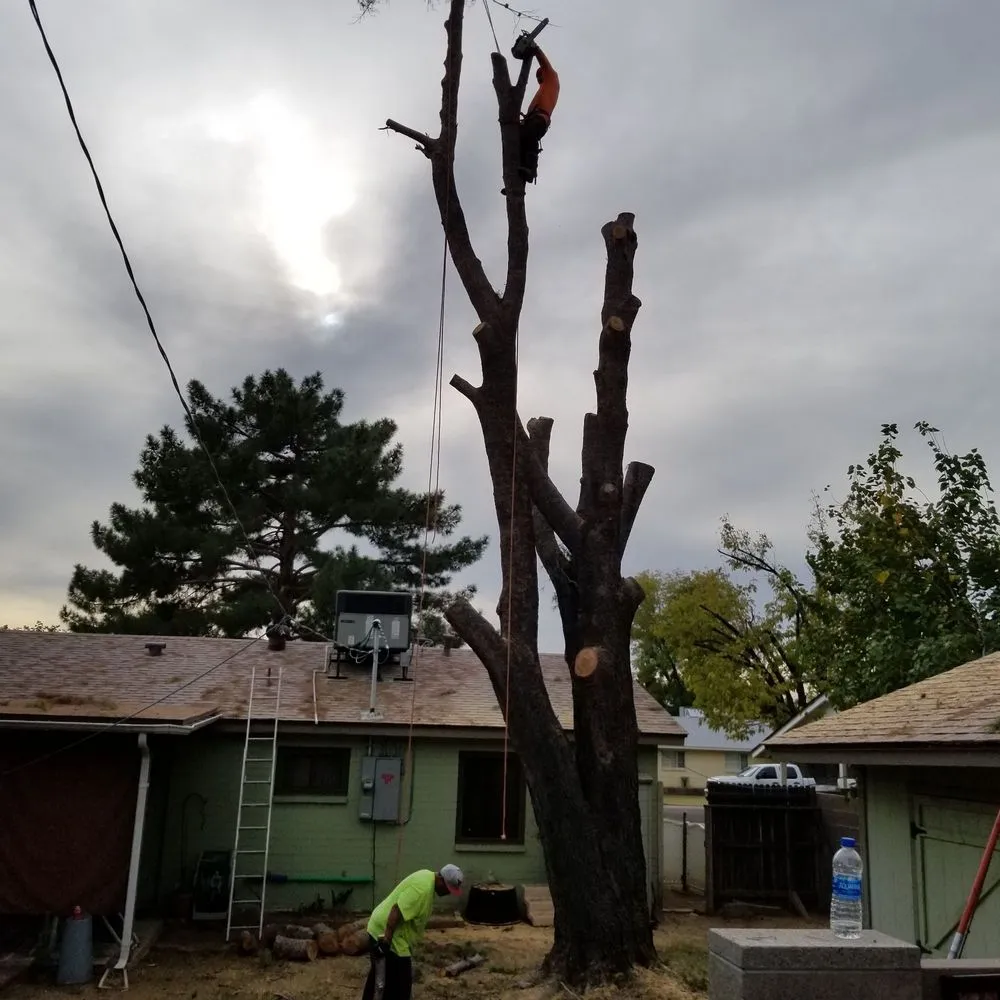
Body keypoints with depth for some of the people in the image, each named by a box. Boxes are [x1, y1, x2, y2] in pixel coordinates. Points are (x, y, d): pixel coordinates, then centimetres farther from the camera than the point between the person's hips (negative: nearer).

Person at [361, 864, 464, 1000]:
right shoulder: (423, 888, -24)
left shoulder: (428, 877, 9)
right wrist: (386, 941, -32)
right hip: (385, 932, -10)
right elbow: (397, 911, -31)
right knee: (400, 982, -1)